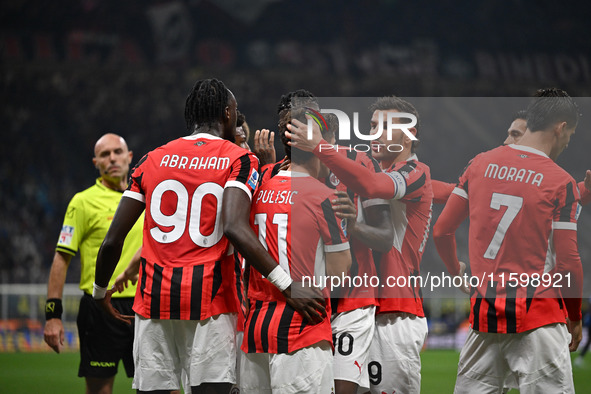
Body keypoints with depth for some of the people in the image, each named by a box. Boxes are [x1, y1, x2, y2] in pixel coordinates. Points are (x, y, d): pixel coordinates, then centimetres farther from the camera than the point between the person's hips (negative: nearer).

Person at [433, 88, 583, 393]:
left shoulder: (479, 164, 7)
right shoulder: (561, 183, -6)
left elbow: (441, 232, 10)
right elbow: (568, 263, -7)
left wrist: (456, 273, 29)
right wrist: (575, 319, 7)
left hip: (483, 310, 5)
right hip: (539, 315, -5)